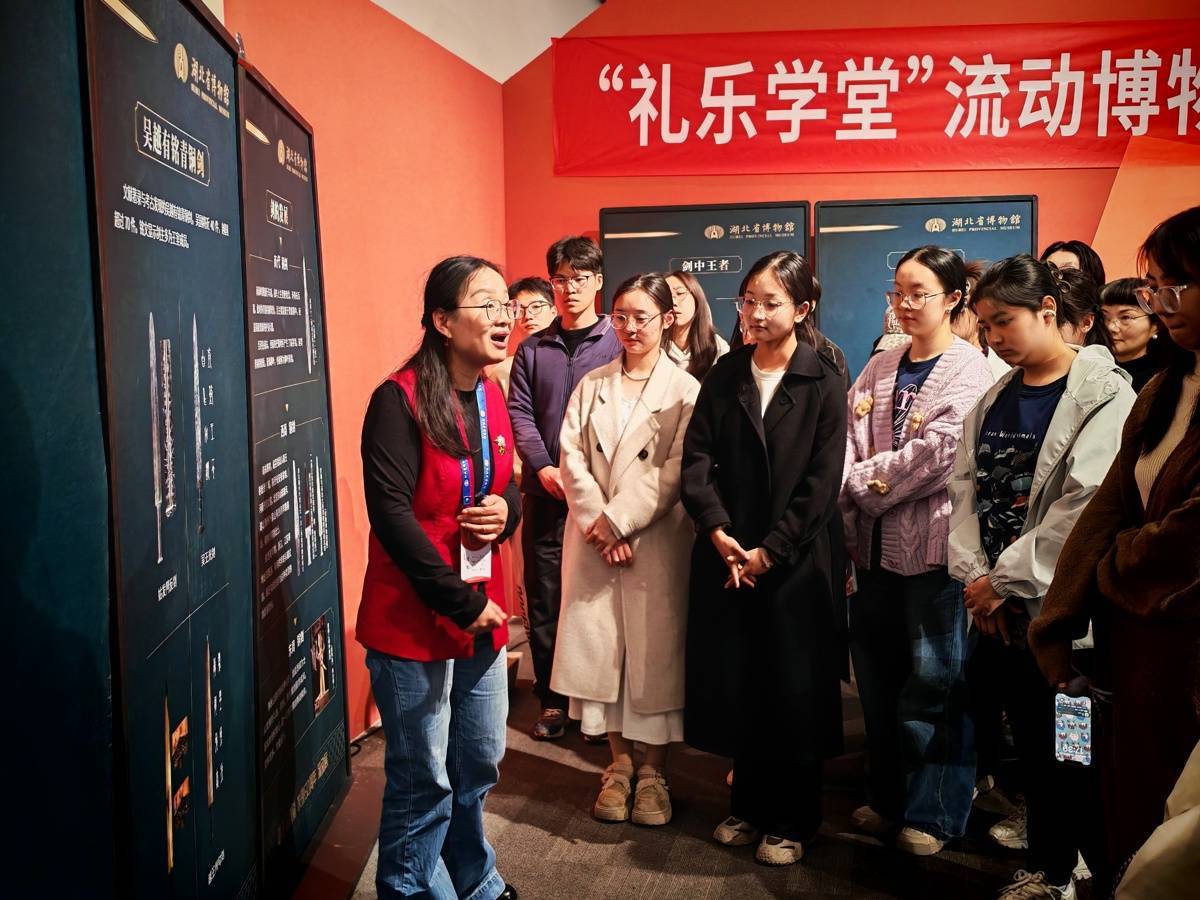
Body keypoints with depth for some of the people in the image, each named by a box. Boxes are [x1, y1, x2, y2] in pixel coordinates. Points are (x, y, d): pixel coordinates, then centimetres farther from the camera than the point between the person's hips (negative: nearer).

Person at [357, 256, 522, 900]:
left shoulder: (491, 398, 7)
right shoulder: (399, 400, -16)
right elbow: (390, 513, -21)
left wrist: (506, 510, -6)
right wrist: (461, 602, -19)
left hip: (483, 614, 7)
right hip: (415, 619, -7)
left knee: (479, 765, 20)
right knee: (424, 780, 6)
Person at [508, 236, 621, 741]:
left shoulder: (618, 344, 2)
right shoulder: (532, 350, 12)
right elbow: (520, 412, 4)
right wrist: (544, 468, -11)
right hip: (545, 493, 3)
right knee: (544, 601, 7)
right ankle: (552, 700, 20)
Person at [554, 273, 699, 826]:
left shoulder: (684, 390, -1)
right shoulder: (591, 385, 10)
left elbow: (675, 472, -10)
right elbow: (572, 457, 1)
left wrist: (618, 520, -14)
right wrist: (596, 521, -11)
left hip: (655, 541, -3)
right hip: (593, 538, 3)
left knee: (655, 651, 2)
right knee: (599, 646, 7)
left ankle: (653, 770, 19)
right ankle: (619, 762, 24)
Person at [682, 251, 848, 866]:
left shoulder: (824, 380, -3)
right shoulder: (724, 374, 7)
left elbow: (821, 479, -8)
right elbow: (697, 456, 0)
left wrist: (770, 551, -13)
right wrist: (718, 530, -13)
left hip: (797, 560, -3)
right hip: (728, 556, 3)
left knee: (794, 689, 5)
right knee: (734, 683, 9)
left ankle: (792, 820, 22)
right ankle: (750, 804, 27)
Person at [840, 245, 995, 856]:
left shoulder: (970, 371, -6)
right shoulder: (879, 369, 12)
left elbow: (934, 457, -17)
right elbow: (847, 446, 4)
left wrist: (861, 483, -8)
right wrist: (847, 530, -7)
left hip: (934, 547, -6)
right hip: (876, 547, 6)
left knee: (933, 680, 3)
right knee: (876, 674, 14)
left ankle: (932, 811, 19)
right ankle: (887, 796, 31)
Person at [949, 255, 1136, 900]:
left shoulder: (1104, 391, -9)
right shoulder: (994, 399, 11)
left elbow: (1089, 504, -18)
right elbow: (964, 488, 6)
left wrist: (1005, 578, -16)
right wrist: (976, 579, -6)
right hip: (1003, 606, 6)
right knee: (1032, 741, 14)